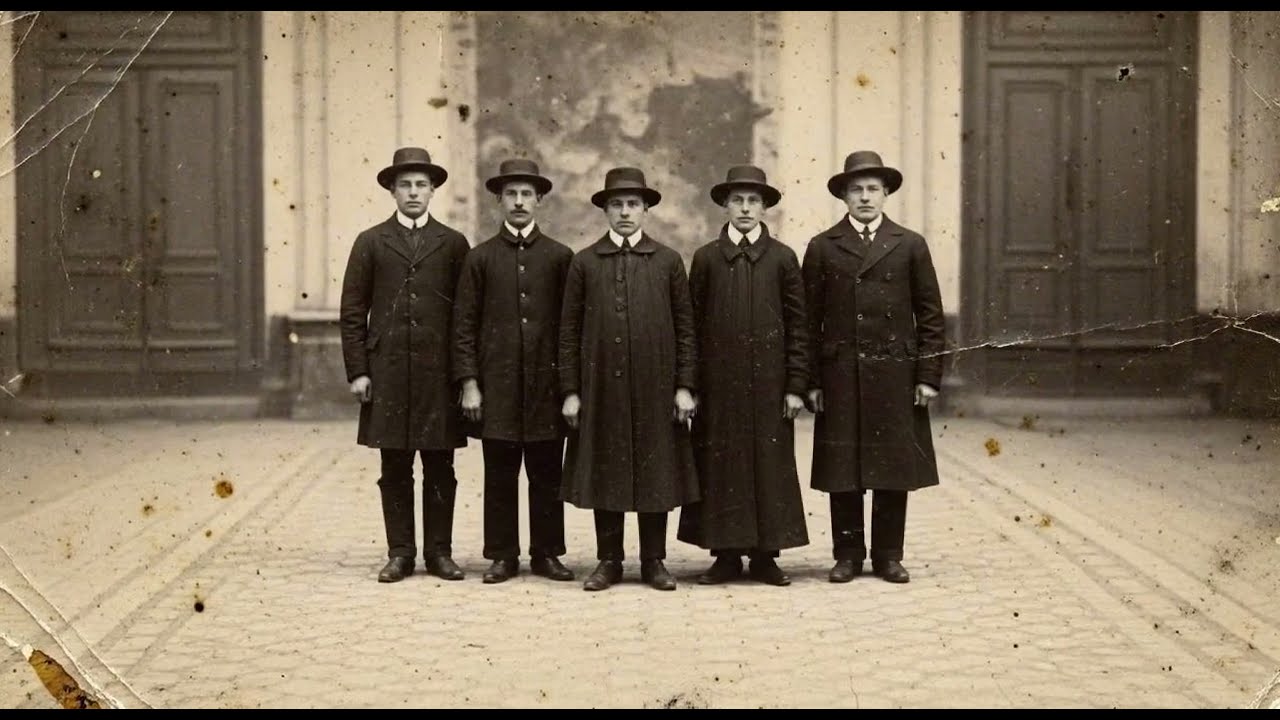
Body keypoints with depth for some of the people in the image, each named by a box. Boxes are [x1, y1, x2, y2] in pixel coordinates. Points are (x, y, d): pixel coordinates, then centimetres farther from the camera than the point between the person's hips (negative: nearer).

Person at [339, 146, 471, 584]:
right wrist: (357, 372, -2)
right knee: (395, 470, 4)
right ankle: (400, 553, 11)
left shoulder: (454, 244, 8)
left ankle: (440, 552, 11)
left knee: (440, 469, 3)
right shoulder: (370, 243, 8)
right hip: (387, 373, 0)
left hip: (439, 374, 0)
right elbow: (352, 313, 5)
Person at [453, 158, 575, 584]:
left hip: (547, 383, 0)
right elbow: (464, 325, 4)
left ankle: (547, 553, 14)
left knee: (547, 474, 5)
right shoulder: (480, 258, 6)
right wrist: (469, 384, -3)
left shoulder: (560, 257, 7)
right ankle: (503, 556, 12)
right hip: (497, 383, 0)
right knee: (500, 475, 3)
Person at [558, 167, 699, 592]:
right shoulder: (584, 262, 5)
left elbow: (685, 328, 5)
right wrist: (570, 391, 0)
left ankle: (654, 561, 14)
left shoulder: (668, 261, 6)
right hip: (601, 387, 0)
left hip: (655, 389, 0)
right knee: (603, 475, 5)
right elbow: (570, 331, 5)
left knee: (657, 474, 4)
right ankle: (608, 561, 15)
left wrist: (684, 386, -1)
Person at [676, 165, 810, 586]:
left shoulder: (782, 258, 5)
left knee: (770, 464, 2)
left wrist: (796, 386, -3)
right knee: (720, 465, 2)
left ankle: (765, 556, 10)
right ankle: (726, 555, 11)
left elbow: (798, 326, 3)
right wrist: (690, 385, 1)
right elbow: (693, 325, 6)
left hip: (769, 381, 0)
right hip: (719, 382, 0)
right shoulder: (706, 258, 6)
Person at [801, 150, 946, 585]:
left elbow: (930, 316, 6)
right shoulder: (822, 248, 7)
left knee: (895, 469, 4)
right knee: (842, 471, 3)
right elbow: (809, 320, 5)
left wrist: (928, 376, -1)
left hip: (896, 377, 0)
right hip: (840, 377, 0)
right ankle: (848, 555, 14)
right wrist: (811, 381, -1)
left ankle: (888, 556, 14)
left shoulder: (910, 246, 8)